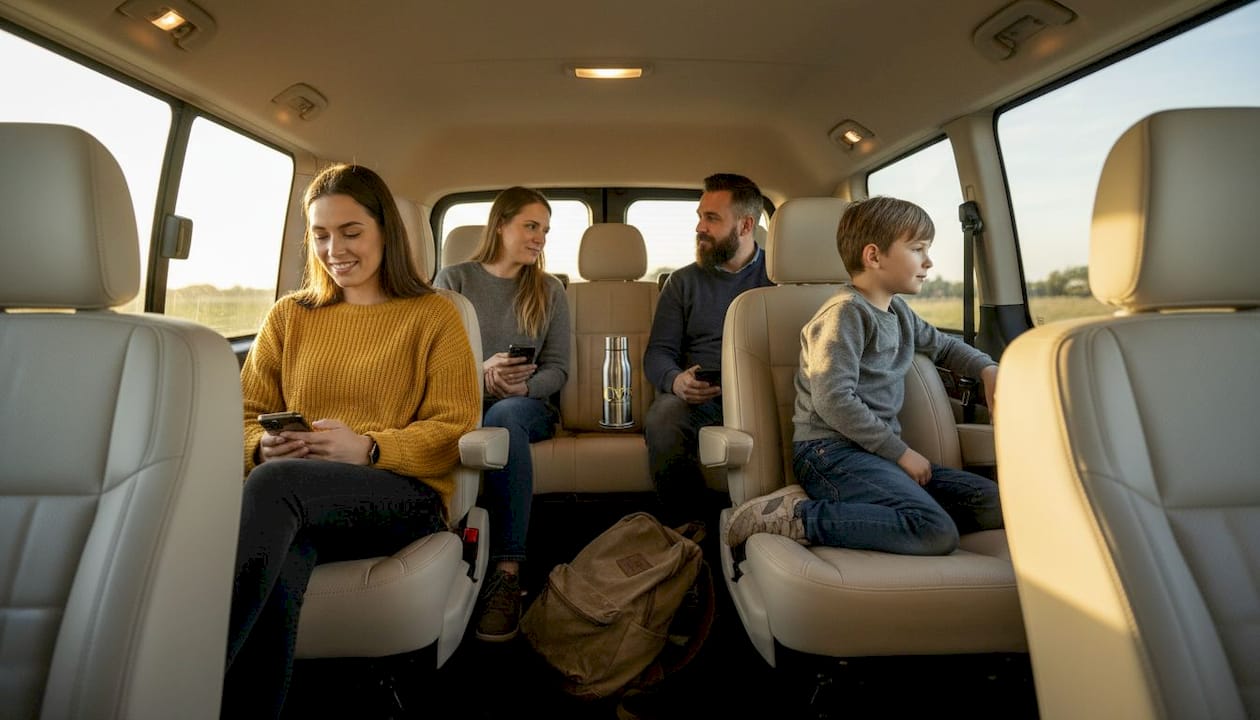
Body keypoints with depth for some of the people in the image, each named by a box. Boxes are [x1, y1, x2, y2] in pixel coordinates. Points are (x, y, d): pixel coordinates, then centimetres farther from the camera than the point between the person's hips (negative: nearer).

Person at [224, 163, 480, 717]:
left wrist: (369, 448, -17)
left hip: (406, 496, -2)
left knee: (274, 484, -33)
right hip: (297, 506, 3)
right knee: (279, 567, -35)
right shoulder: (289, 316, 20)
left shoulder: (434, 315, 9)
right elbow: (245, 415, 18)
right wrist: (263, 445, -7)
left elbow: (455, 429, 0)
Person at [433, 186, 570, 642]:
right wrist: (481, 374, -17)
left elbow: (557, 369, 8)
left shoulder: (549, 291, 15)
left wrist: (523, 387, -13)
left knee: (503, 416, -36)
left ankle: (507, 571, -36)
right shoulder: (453, 280, 10)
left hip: (527, 405, 1)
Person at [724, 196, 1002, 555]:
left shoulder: (899, 312, 18)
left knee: (995, 504, -2)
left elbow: (943, 345, 39)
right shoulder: (845, 313, -11)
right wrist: (900, 451, -12)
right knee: (937, 533, -26)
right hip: (830, 451, -9)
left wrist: (987, 369, 19)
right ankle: (798, 516, -18)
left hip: (878, 453, 10)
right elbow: (833, 401, -21)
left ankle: (860, 514, -9)